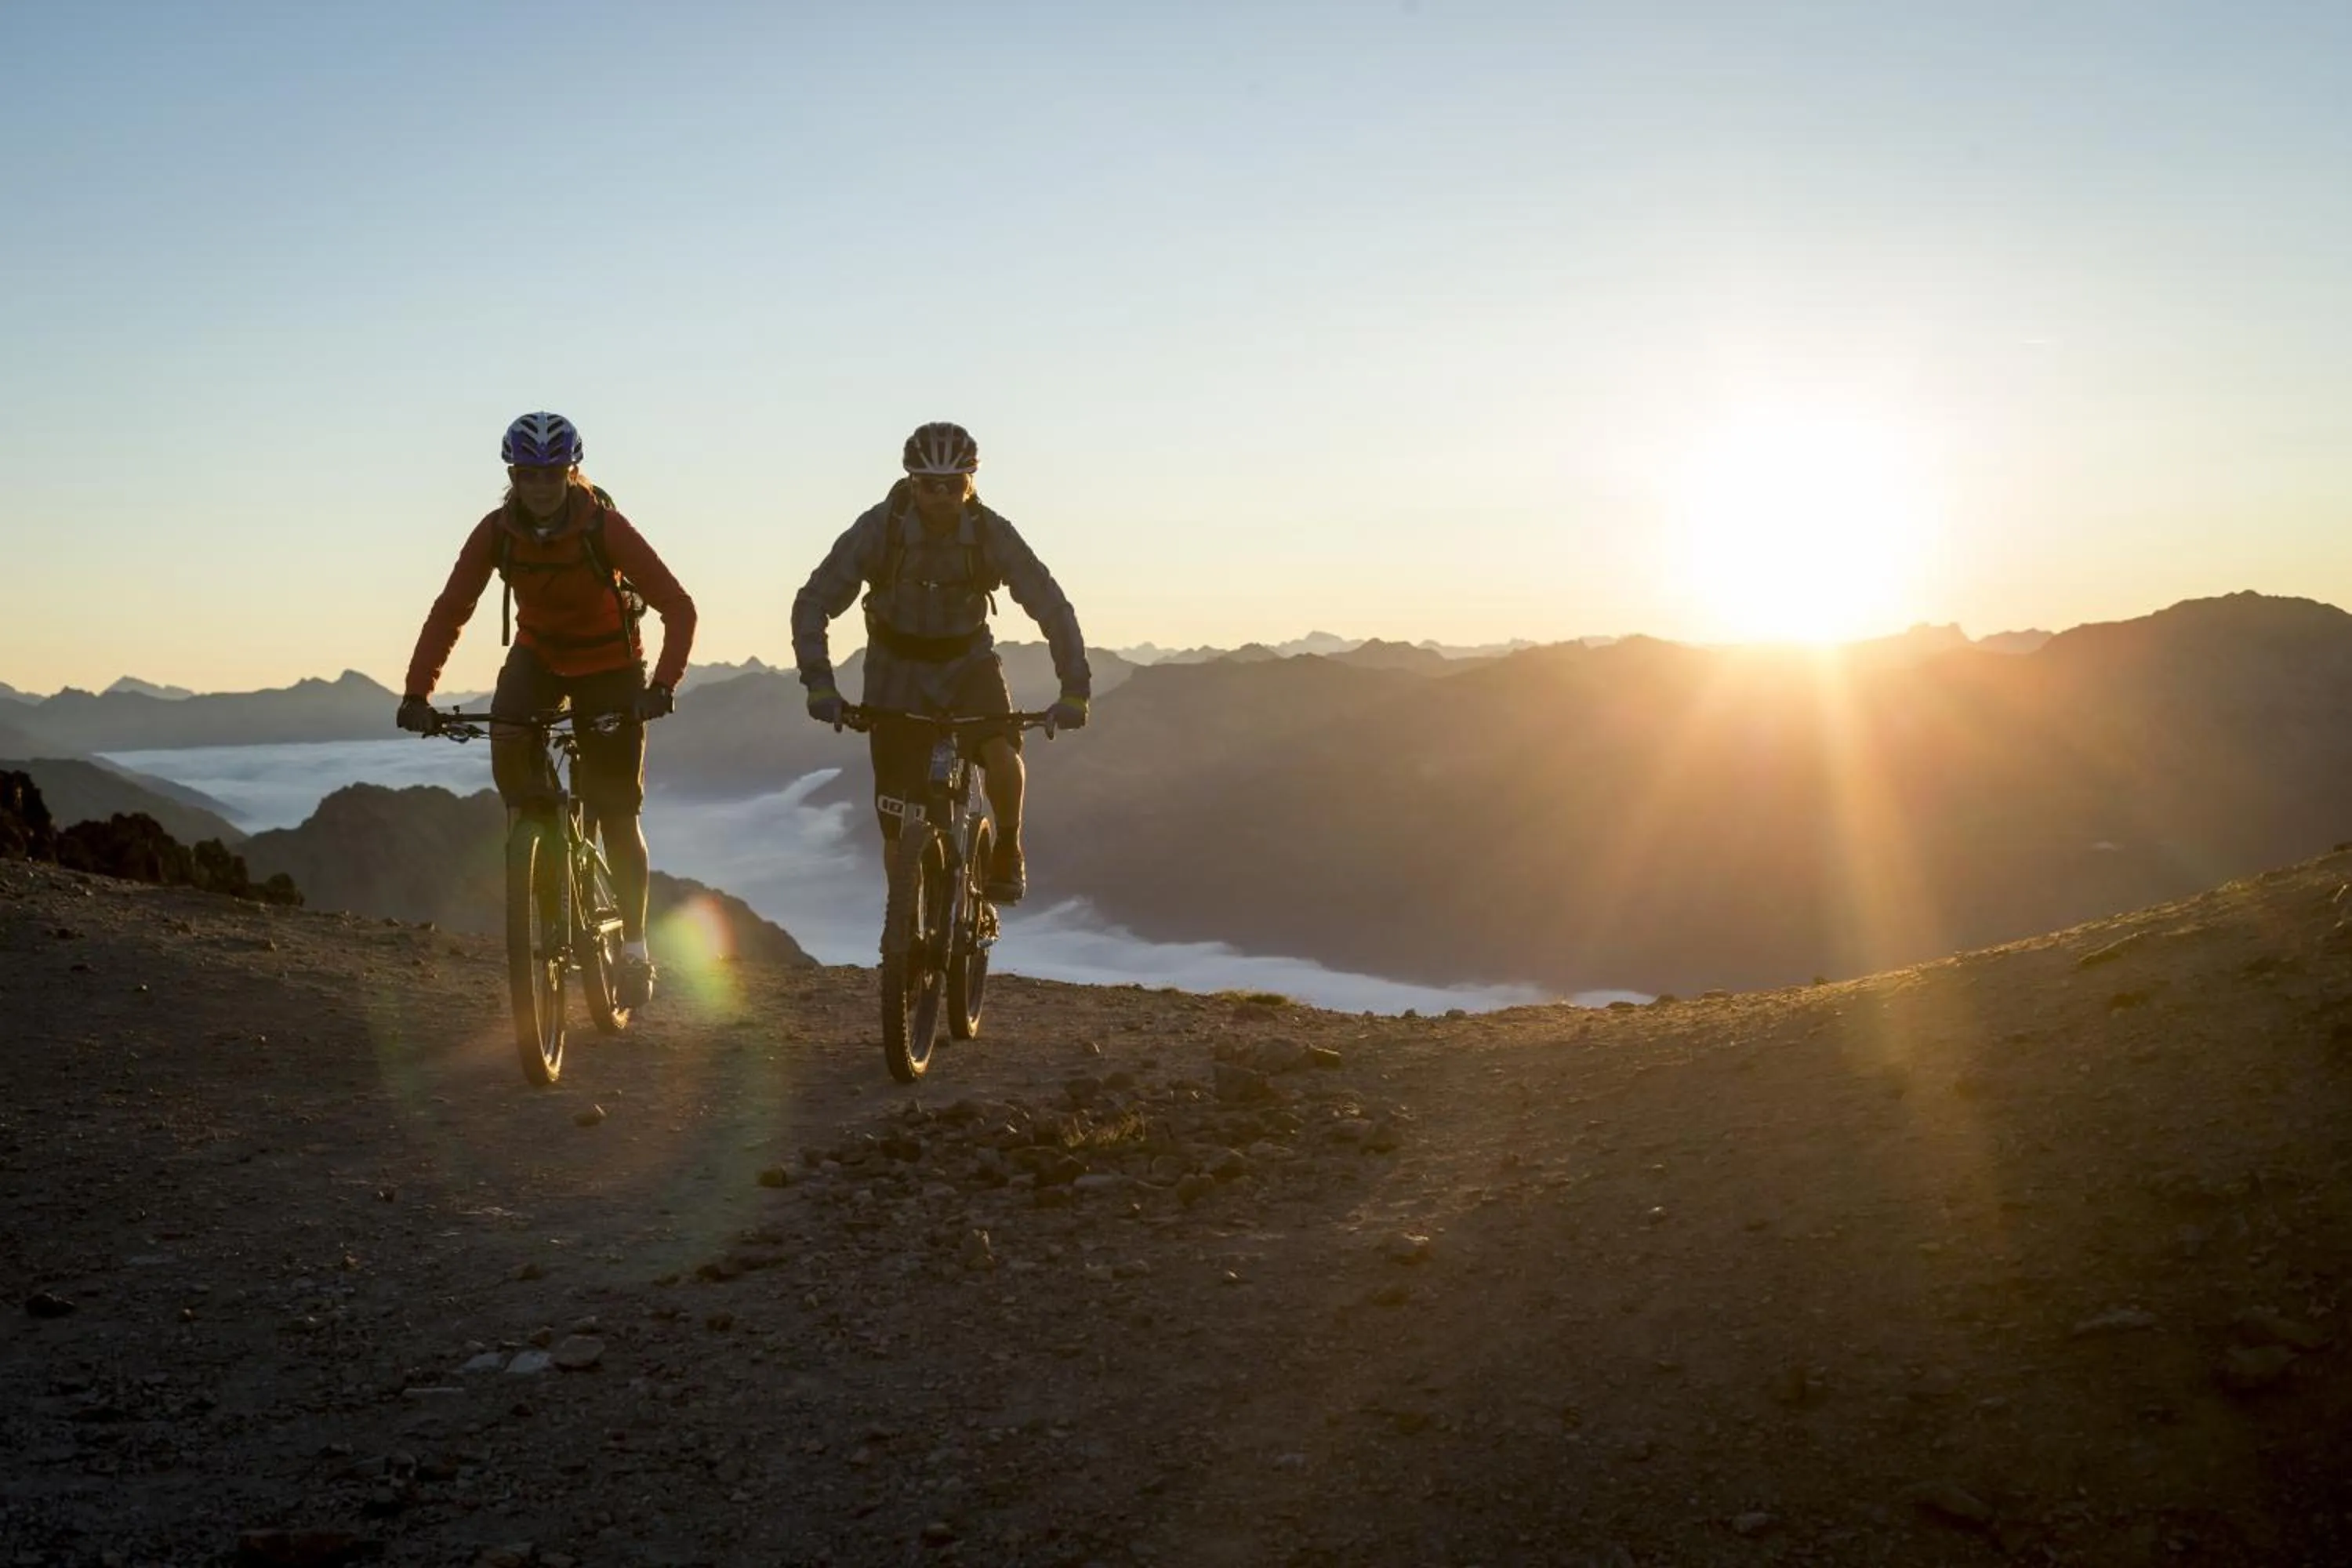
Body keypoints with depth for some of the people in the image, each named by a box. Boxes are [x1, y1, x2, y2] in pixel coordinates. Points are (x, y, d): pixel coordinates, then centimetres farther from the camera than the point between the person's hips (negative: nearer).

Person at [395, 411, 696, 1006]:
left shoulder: (605, 528, -26)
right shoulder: (496, 532, -18)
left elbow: (678, 607, -28)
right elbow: (449, 611, -18)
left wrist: (662, 686, -41)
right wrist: (417, 693, -30)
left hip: (609, 663, -2)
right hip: (539, 653, 2)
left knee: (617, 816, -3)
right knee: (507, 732, -33)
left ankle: (635, 947, 13)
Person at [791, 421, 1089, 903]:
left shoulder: (992, 533, -20)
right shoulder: (879, 527, -22)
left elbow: (1051, 606, -18)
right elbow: (812, 603, -20)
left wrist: (1074, 690, -28)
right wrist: (820, 683, -33)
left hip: (969, 664, 0)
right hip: (899, 672, 0)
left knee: (1001, 751, -30)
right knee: (899, 824, -5)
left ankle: (1008, 850, -1)